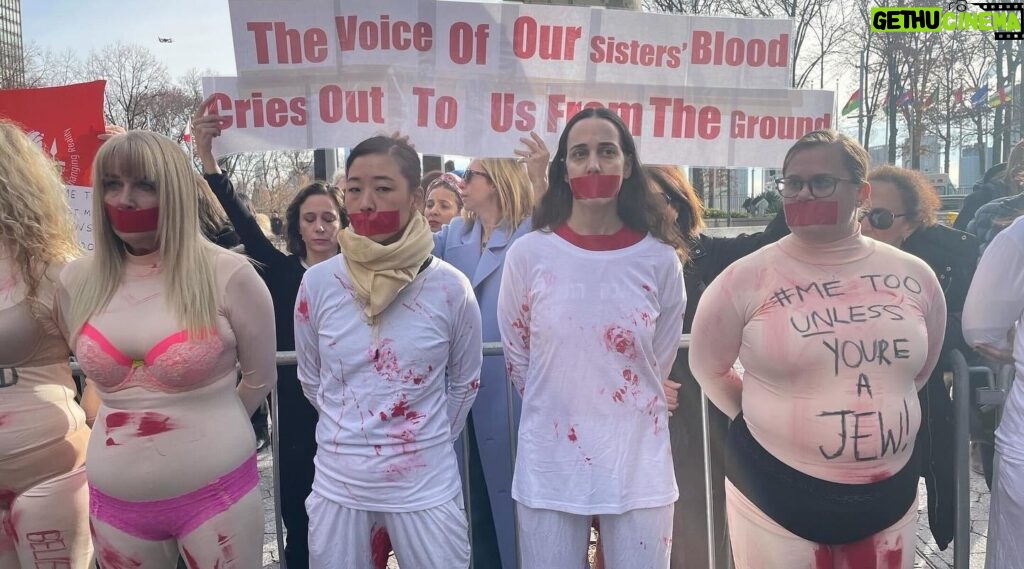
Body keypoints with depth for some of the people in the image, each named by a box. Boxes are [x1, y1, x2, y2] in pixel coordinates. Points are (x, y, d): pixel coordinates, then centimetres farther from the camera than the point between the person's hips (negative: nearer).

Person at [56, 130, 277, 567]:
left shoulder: (228, 276, -12)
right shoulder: (76, 282, 0)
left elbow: (260, 379, 0)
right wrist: (119, 425, 10)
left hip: (216, 494, -3)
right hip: (114, 501, 4)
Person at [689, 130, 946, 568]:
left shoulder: (914, 276, 1)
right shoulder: (746, 278, -10)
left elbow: (921, 370, 16)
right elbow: (708, 368, 2)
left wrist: (881, 412, 14)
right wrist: (765, 419, 5)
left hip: (892, 492, 4)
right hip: (774, 493, -3)